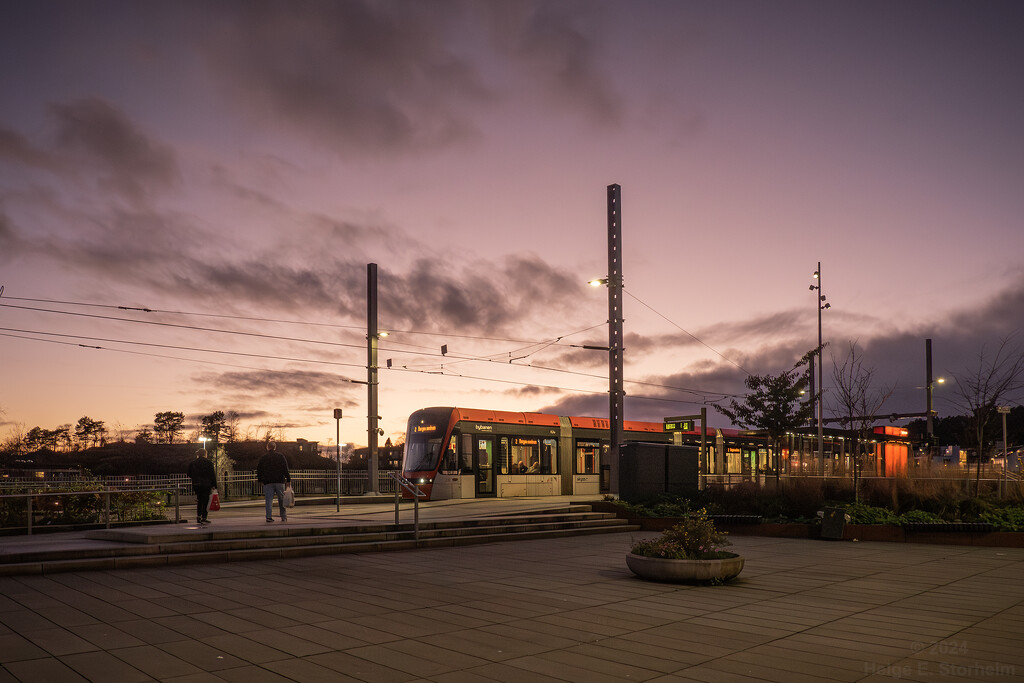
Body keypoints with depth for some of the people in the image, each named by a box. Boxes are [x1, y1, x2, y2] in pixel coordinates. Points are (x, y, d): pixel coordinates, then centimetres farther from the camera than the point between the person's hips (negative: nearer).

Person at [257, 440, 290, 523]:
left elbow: (259, 470, 9)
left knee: (269, 500, 0)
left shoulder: (263, 457, 6)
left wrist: (260, 480, 19)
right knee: (281, 499, 7)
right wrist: (288, 479, 2)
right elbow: (286, 469, 0)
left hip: (268, 482, 0)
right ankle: (284, 517, 9)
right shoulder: (280, 456, 4)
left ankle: (269, 516, -10)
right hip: (279, 482, 0)